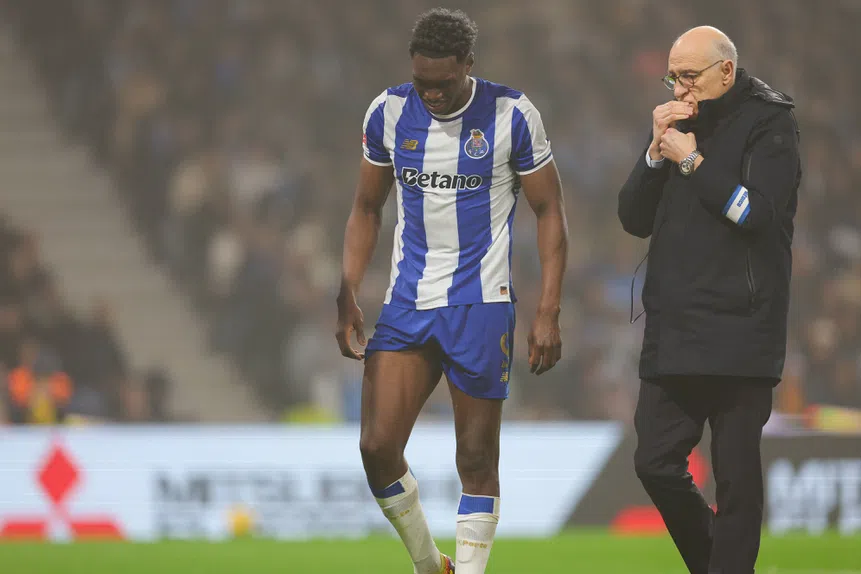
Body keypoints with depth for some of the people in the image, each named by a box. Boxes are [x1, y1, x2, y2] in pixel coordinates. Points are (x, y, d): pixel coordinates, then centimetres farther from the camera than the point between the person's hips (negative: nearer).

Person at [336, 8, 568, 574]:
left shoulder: (512, 115, -7)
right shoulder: (388, 113, 2)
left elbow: (550, 213, 0)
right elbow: (367, 210, 14)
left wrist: (549, 314, -6)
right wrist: (348, 297, 4)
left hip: (481, 304, -3)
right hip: (407, 303, 3)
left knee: (477, 458, 0)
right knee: (378, 447, -5)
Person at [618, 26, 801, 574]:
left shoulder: (768, 123, -3)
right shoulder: (681, 122, 17)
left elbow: (757, 213, -16)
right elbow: (635, 218, 13)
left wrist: (692, 160, -9)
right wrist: (658, 151, -1)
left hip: (739, 335, -6)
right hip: (673, 332, 7)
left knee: (736, 475, -5)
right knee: (657, 464, 2)